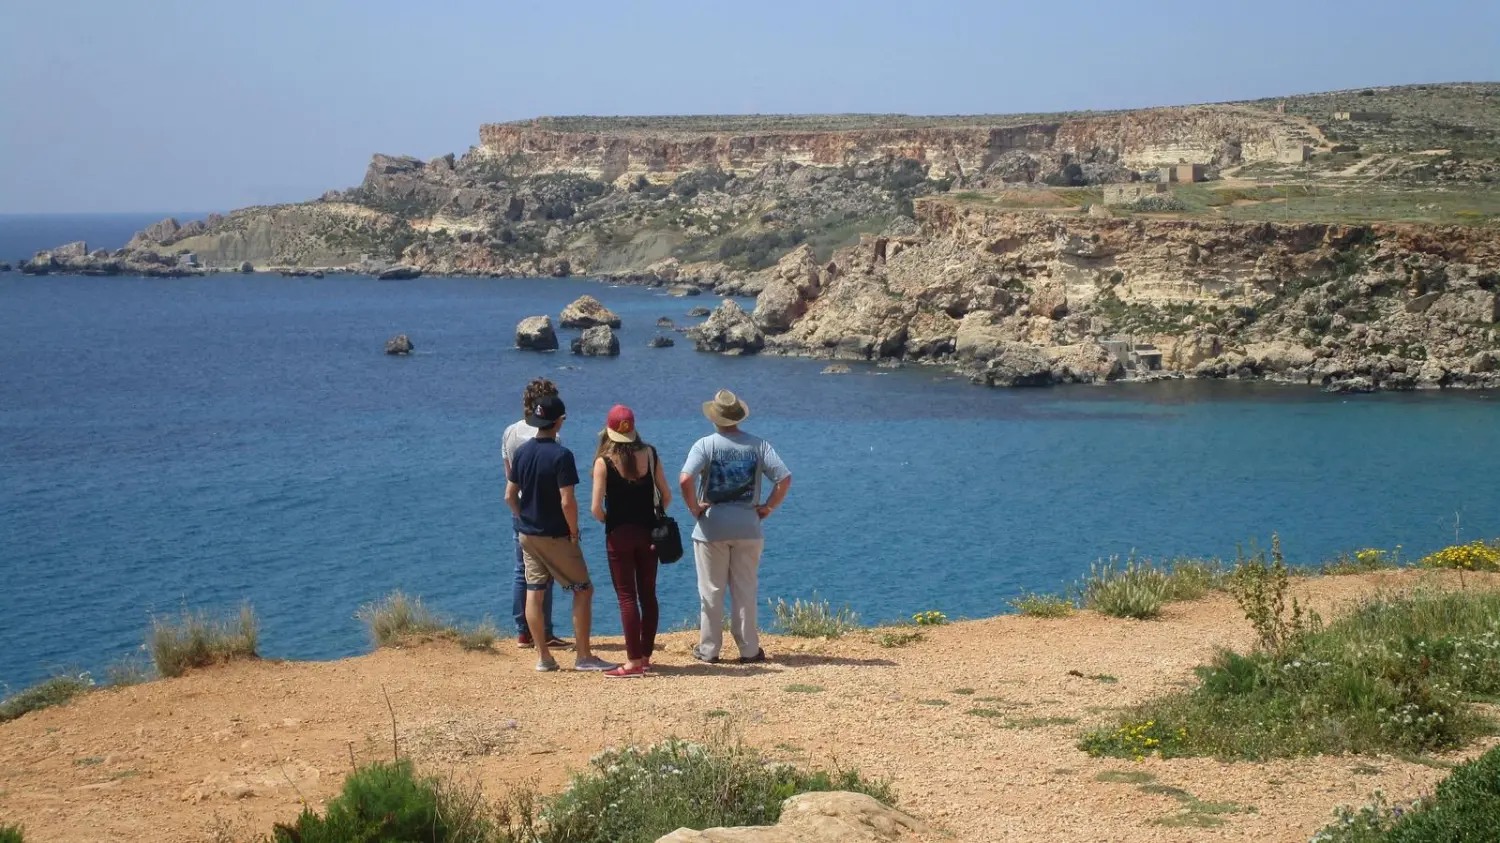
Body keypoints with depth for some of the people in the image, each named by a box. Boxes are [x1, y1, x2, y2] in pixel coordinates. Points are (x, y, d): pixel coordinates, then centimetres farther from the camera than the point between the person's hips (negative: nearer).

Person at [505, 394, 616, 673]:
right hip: (556, 536, -6)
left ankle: (543, 657, 12)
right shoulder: (561, 455, -18)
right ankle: (583, 657, 2)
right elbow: (567, 502, -22)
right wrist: (574, 532, -8)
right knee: (583, 590, 4)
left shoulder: (521, 452, 2)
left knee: (534, 593, 9)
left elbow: (509, 496, 6)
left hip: (528, 535, 6)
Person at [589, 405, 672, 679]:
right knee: (648, 595, 13)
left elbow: (596, 508, -15)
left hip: (619, 535, -4)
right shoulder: (650, 454, 0)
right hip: (647, 533, 4)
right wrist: (655, 518, 14)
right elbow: (666, 496, 1)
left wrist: (608, 521, 5)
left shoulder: (604, 462, -11)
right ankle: (645, 656, 20)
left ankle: (633, 662, -3)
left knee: (627, 597, -1)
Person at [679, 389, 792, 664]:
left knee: (711, 590, 7)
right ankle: (749, 649, 13)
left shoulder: (705, 445, -8)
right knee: (745, 591, 10)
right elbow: (784, 478, -6)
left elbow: (686, 479, -22)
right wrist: (768, 507, 2)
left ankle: (709, 649, 11)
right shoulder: (758, 445, 0)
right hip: (748, 527, 2)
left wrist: (694, 507, -9)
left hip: (712, 527, -2)